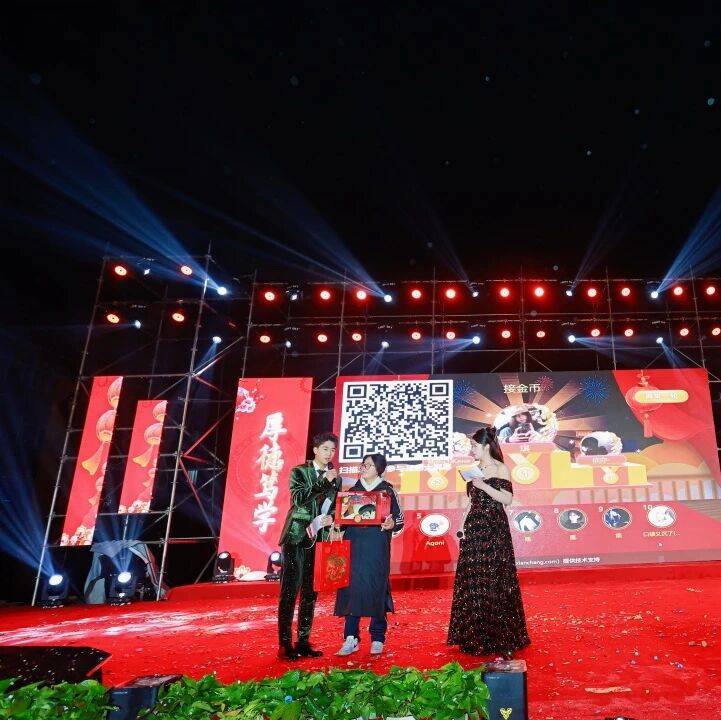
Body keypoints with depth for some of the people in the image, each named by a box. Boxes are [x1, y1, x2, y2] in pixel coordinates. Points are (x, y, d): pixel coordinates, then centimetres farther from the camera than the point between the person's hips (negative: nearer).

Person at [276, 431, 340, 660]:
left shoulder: (335, 477, 12)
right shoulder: (299, 472, 0)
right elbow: (299, 499, -15)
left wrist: (331, 517, -4)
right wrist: (325, 482, -17)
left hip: (317, 540, 5)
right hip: (296, 537, -4)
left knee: (310, 593, 8)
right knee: (289, 591, -5)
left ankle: (303, 642, 16)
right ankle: (285, 644, 1)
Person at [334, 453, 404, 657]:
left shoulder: (387, 490, 3)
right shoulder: (353, 490, 13)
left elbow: (399, 519, 1)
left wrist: (391, 525, -20)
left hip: (377, 547, -3)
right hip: (354, 545, 3)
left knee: (376, 589, -2)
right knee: (351, 588, -1)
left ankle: (377, 639, 10)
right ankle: (351, 638, 6)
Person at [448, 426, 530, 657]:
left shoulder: (500, 469, -5)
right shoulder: (474, 470, 11)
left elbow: (507, 499, -13)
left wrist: (484, 486, -19)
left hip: (495, 530, -6)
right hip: (474, 529, 6)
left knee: (495, 581, -2)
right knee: (473, 582, 8)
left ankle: (501, 638, 9)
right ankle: (475, 638, 19)